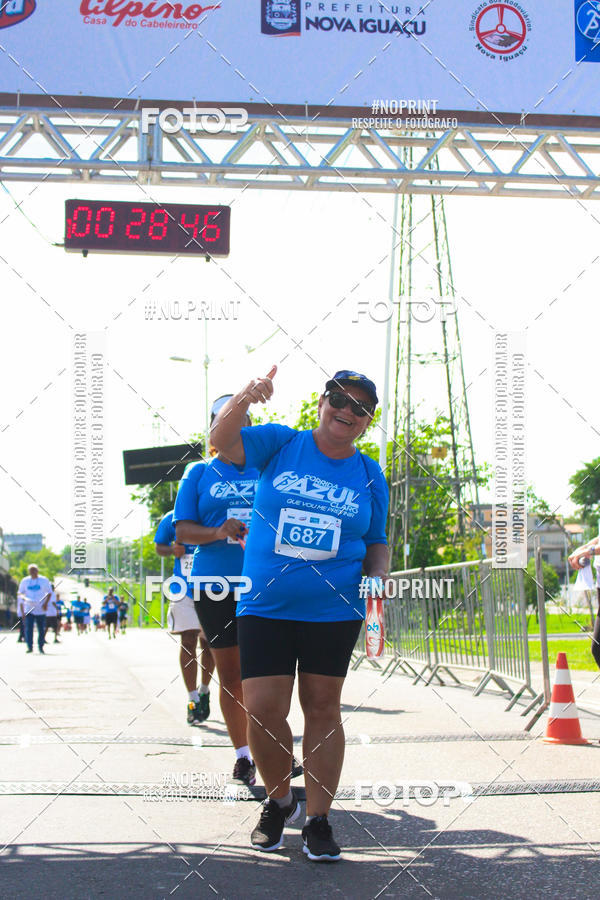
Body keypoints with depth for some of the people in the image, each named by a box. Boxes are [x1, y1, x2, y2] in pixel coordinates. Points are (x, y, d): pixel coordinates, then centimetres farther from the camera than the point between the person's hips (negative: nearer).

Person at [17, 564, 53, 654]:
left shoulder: (44, 580, 2)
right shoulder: (25, 581, 6)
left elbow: (49, 592, 8)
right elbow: (20, 593, 10)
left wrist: (46, 603, -6)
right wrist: (24, 597, -14)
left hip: (41, 609, -1)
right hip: (28, 609, 1)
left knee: (41, 629, 3)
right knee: (28, 628, -11)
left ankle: (41, 647, 16)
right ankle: (30, 647, -6)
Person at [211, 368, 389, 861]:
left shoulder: (369, 475, 6)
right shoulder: (282, 444, 1)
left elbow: (376, 543, 15)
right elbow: (223, 441, -13)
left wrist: (377, 579, -6)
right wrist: (242, 401, -32)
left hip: (334, 611, 1)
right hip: (265, 605, -1)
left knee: (323, 709, 4)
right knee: (262, 711, -5)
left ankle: (318, 820, 13)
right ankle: (279, 800, 20)